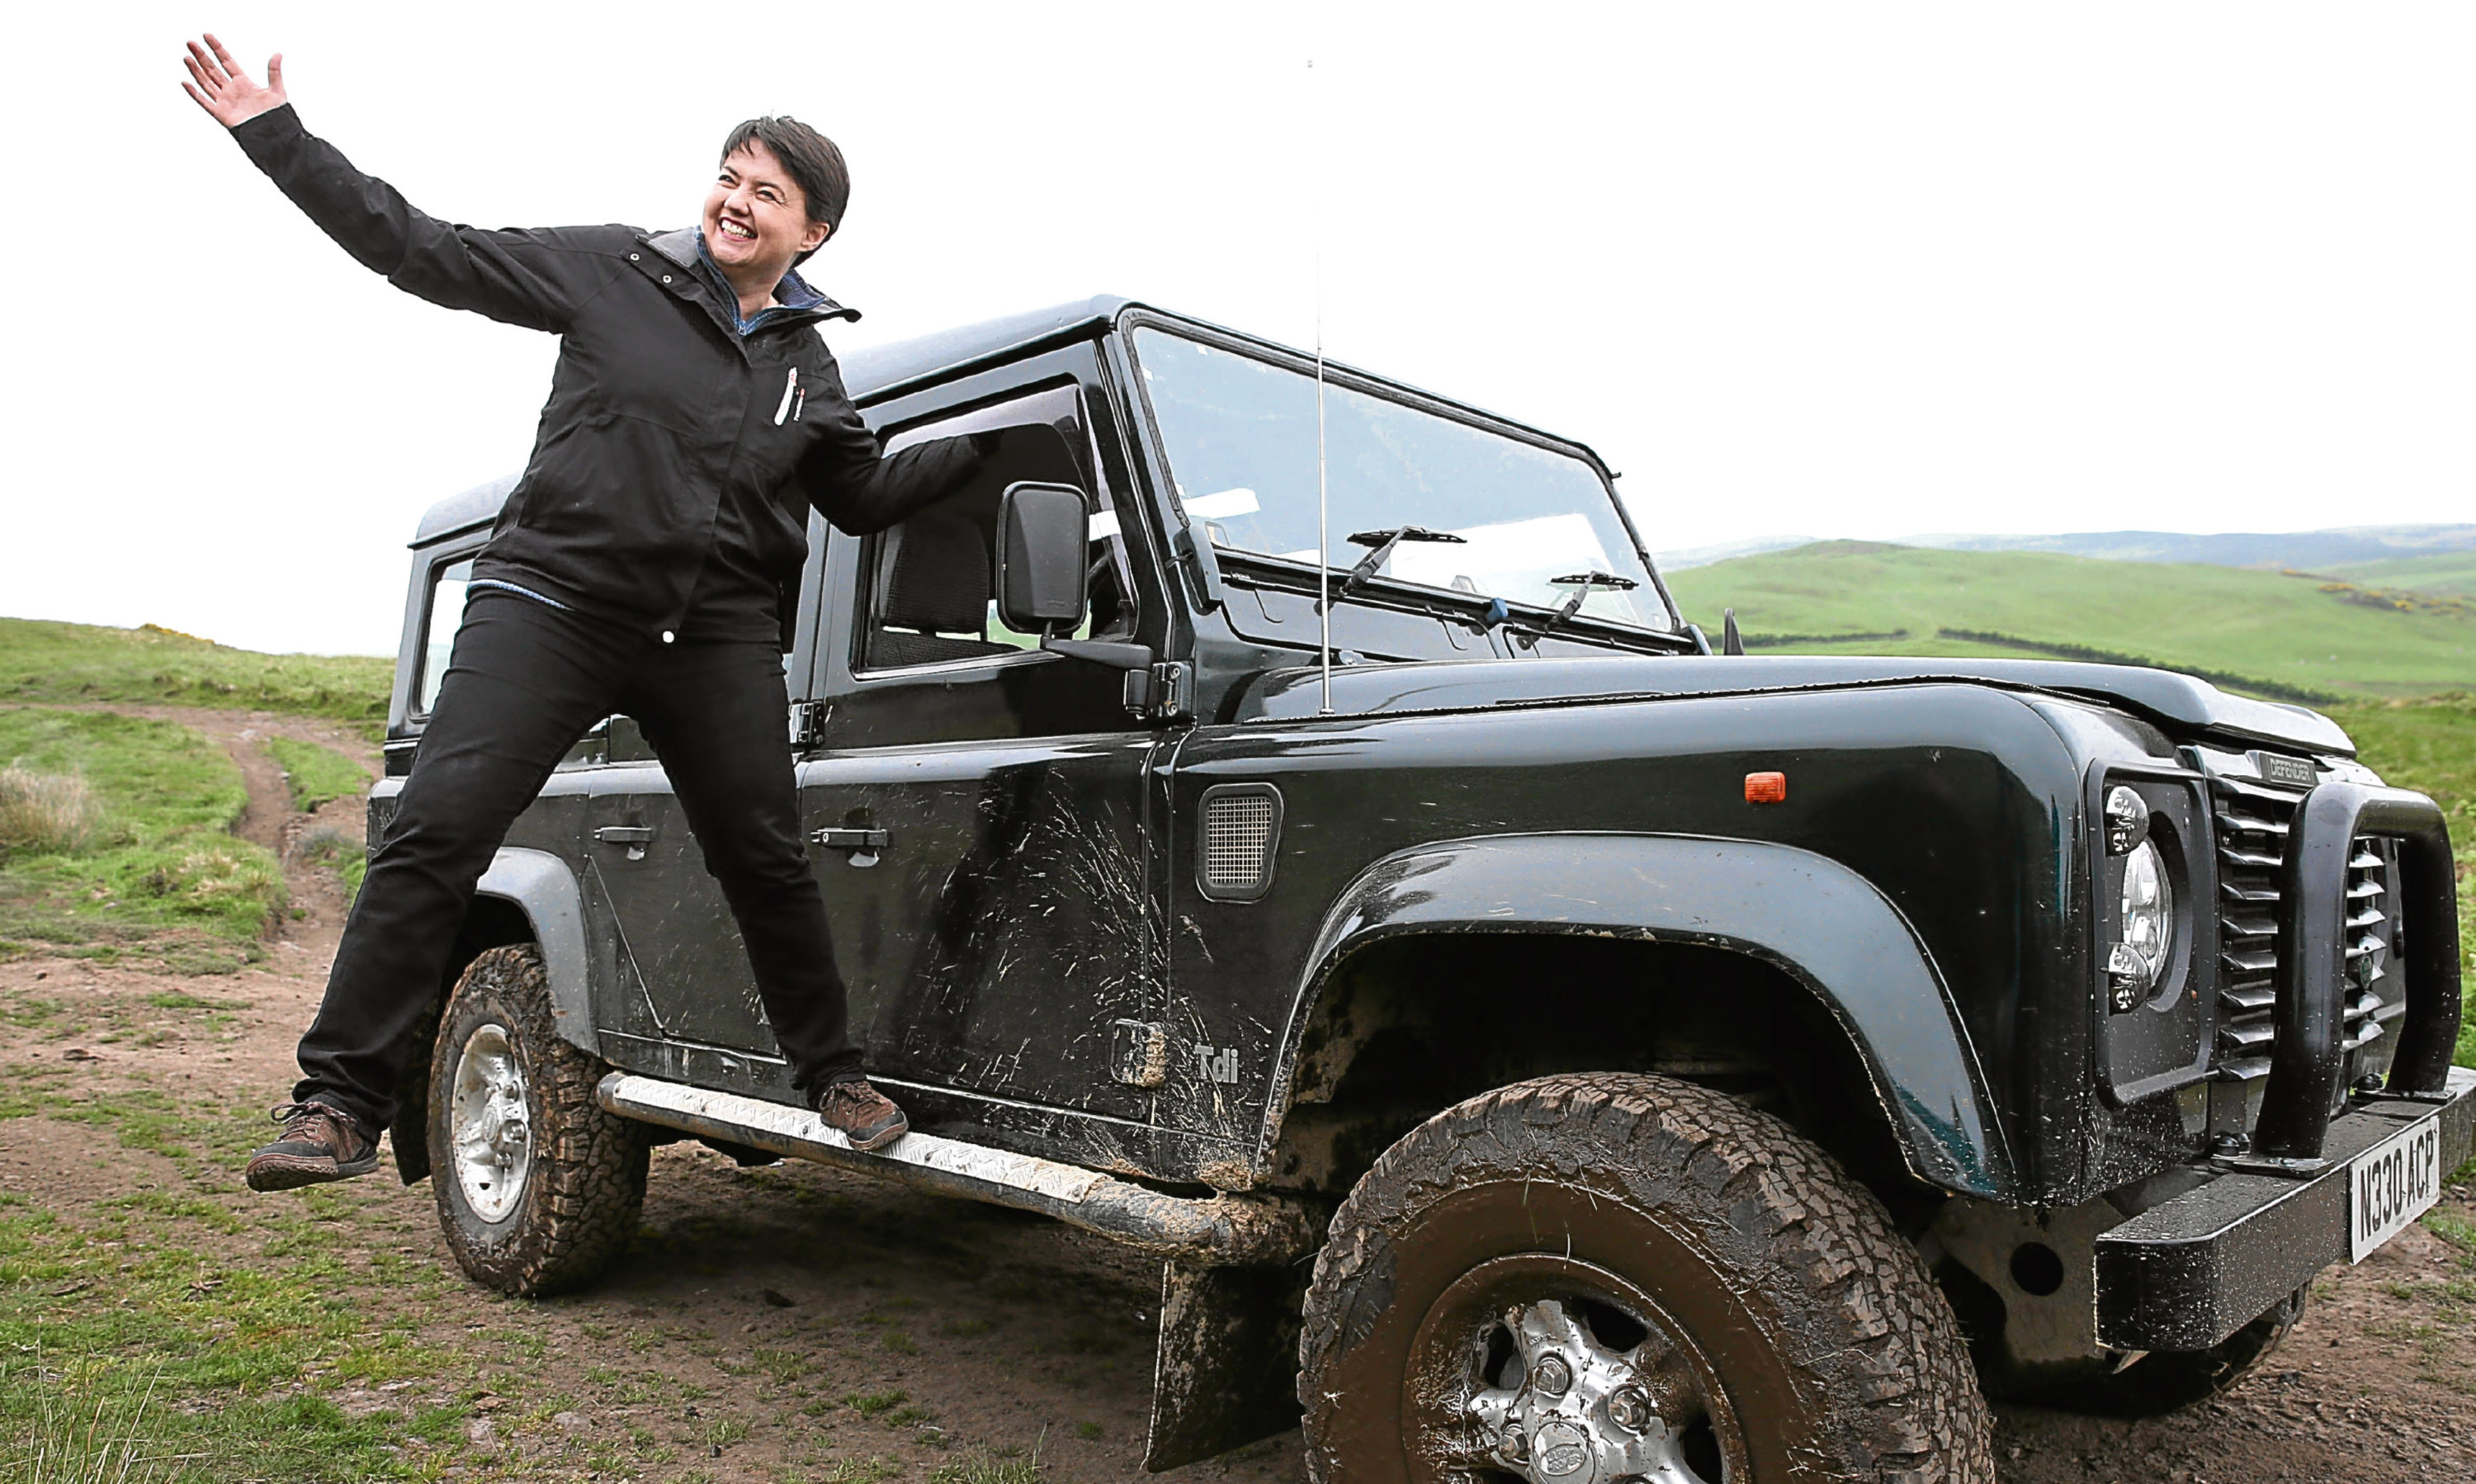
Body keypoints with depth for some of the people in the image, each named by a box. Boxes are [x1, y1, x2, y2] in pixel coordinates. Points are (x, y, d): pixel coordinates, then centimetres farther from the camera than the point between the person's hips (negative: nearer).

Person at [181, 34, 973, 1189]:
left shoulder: (808, 362, 14)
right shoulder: (613, 271, 3)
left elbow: (866, 497, 21)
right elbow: (421, 251, 3)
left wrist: (989, 446, 14)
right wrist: (273, 136, -2)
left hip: (716, 636, 3)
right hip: (554, 603, -2)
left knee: (767, 863, 5)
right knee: (433, 834, -12)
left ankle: (831, 1074, 22)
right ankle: (341, 1101, -4)